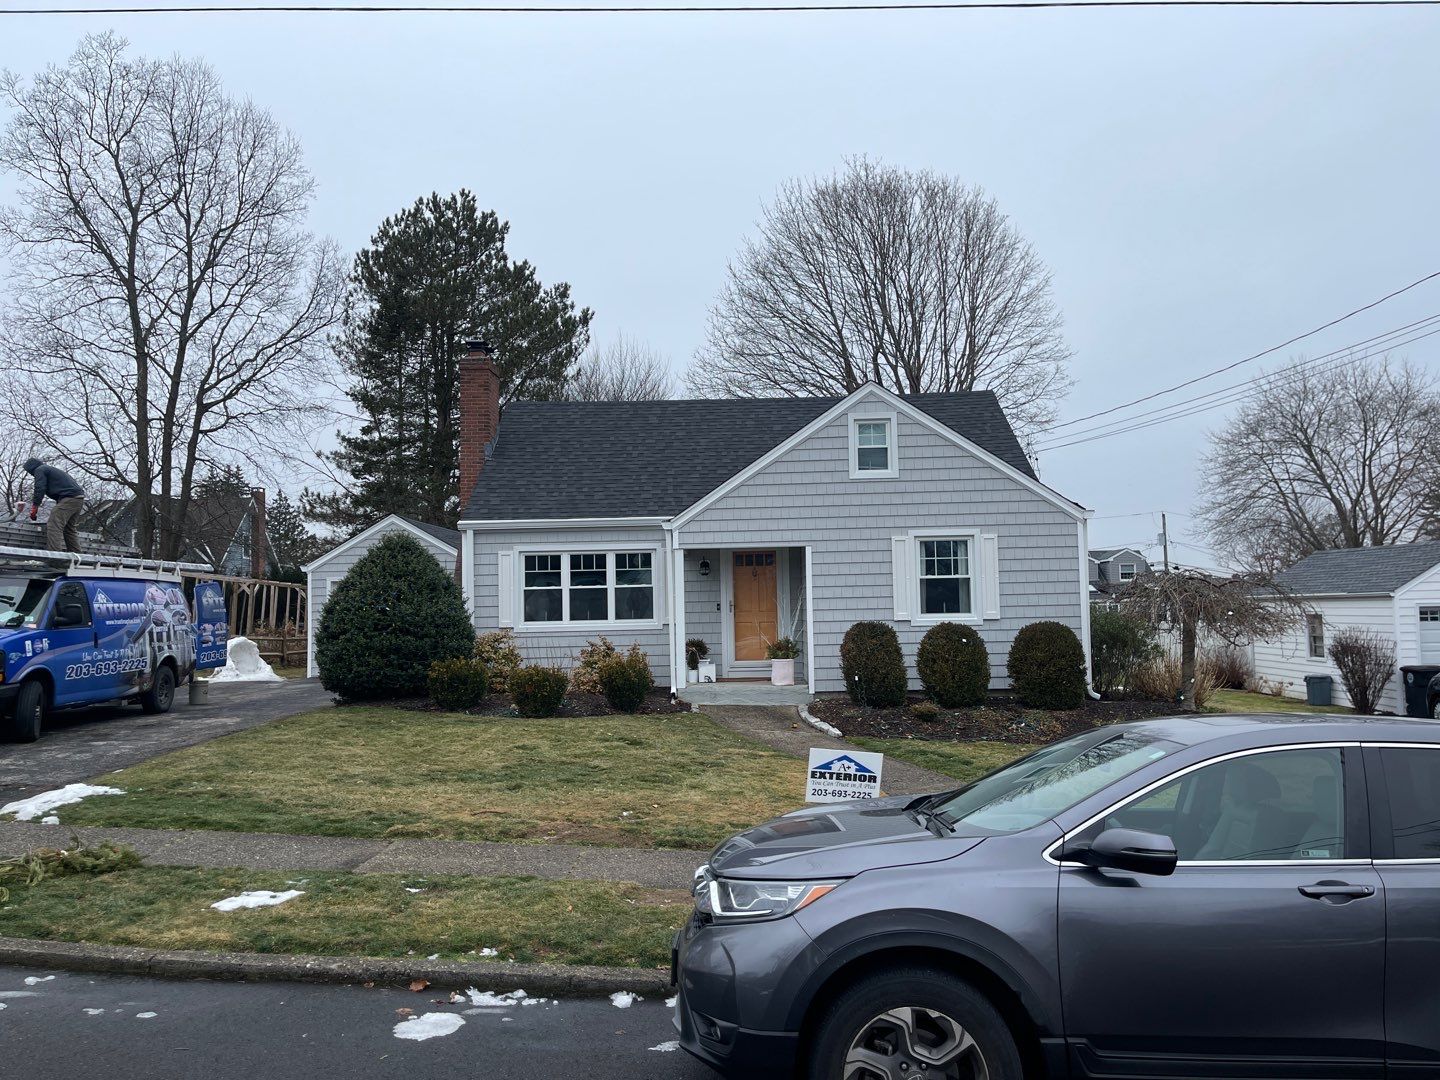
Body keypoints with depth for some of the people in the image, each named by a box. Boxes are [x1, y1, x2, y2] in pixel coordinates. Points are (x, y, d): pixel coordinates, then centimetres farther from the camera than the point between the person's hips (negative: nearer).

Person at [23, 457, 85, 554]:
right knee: (70, 529, 16)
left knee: (54, 526, -13)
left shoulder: (40, 470, 5)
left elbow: (40, 489, -7)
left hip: (69, 498, -9)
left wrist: (34, 507, -3)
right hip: (79, 498, 9)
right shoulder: (51, 469, 33)